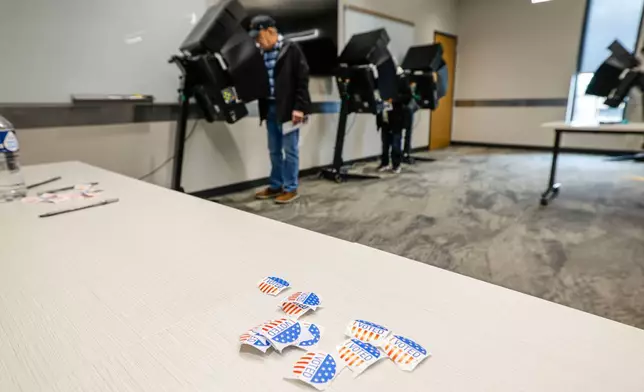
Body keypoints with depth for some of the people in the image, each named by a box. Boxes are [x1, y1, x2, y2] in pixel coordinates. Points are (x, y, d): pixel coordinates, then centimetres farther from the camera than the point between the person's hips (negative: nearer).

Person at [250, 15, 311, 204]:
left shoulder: (291, 49, -6)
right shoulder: (261, 53, 11)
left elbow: (302, 79, -10)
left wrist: (299, 107, -16)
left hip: (288, 108, -6)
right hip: (270, 108, 6)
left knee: (290, 150, 0)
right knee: (274, 150, 12)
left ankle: (291, 188, 9)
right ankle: (276, 186, 23)